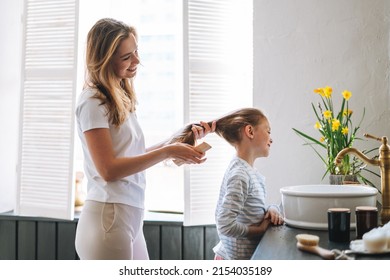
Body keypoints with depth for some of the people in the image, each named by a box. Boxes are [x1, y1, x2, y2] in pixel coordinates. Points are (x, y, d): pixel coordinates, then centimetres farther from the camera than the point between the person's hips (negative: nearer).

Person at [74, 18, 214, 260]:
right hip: (108, 220, -8)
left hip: (131, 219, 8)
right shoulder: (93, 103, -12)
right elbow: (109, 169, -16)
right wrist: (168, 152, -15)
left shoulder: (121, 99, 12)